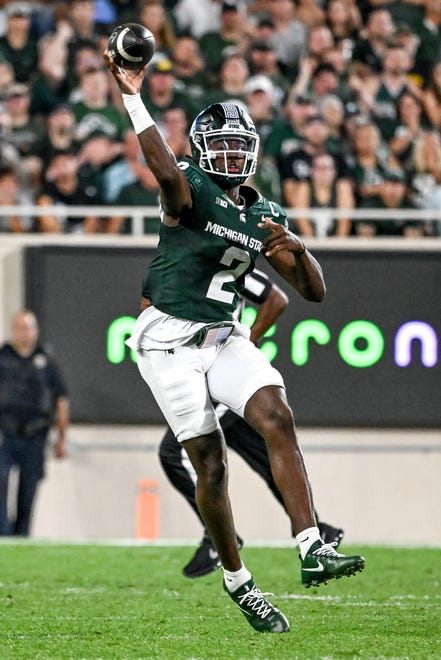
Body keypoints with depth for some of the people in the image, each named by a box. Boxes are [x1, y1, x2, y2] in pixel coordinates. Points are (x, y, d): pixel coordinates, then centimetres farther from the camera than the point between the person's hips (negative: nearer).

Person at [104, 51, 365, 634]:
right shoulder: (190, 192, -10)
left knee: (279, 419, -20)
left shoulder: (263, 215, 8)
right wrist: (133, 99, -45)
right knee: (210, 466, -3)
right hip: (170, 340, -5)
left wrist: (297, 249, -13)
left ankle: (313, 551, -27)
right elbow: (166, 173, -37)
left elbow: (313, 291, 9)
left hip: (226, 338, 5)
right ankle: (237, 581, 15)